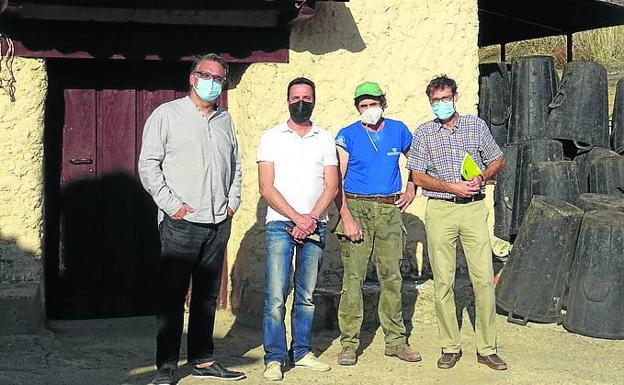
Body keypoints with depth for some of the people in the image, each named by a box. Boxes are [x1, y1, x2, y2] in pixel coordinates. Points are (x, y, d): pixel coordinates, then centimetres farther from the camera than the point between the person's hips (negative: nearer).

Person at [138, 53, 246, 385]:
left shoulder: (225, 119, 16)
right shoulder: (167, 114, -1)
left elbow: (235, 163, 24)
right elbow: (149, 164, -5)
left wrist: (233, 201, 11)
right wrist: (172, 204, -11)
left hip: (218, 223, 5)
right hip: (181, 223, -5)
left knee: (207, 296, 11)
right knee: (172, 296, -3)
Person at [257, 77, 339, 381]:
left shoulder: (325, 139, 11)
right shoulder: (272, 137, 5)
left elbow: (331, 185, 4)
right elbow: (266, 187, -3)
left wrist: (311, 218, -9)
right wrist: (297, 217, -11)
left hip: (314, 226, 3)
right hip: (280, 225, -2)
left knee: (307, 295, 7)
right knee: (276, 295, -8)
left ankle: (301, 352, 16)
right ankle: (274, 357, -2)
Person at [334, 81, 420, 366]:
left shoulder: (398, 130, 9)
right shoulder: (347, 135, 0)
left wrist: (411, 188, 13)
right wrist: (346, 217, -15)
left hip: (389, 209, 3)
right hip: (356, 207, -2)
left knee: (391, 276, 5)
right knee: (353, 277, -5)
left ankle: (395, 340, 14)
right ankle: (349, 344, 0)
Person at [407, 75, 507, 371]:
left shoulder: (477, 126, 9)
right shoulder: (424, 133, 6)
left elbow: (498, 160, 16)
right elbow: (418, 176, 2)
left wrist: (482, 177, -5)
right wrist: (452, 186, -11)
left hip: (474, 209, 1)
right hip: (440, 210, 0)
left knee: (484, 279, -3)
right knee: (443, 281, 1)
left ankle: (487, 348, 5)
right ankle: (450, 347, 12)